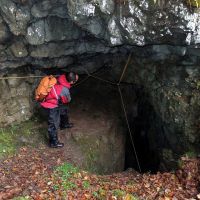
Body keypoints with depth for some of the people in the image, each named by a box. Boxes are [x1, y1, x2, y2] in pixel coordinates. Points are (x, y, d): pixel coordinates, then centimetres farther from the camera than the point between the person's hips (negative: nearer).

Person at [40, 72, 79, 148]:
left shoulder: (61, 78, -17)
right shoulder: (65, 91, -34)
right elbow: (67, 100, -11)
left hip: (56, 101, 9)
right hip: (51, 106, -9)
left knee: (63, 110, 30)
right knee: (54, 124, 0)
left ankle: (64, 124, 56)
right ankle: (53, 143, 13)